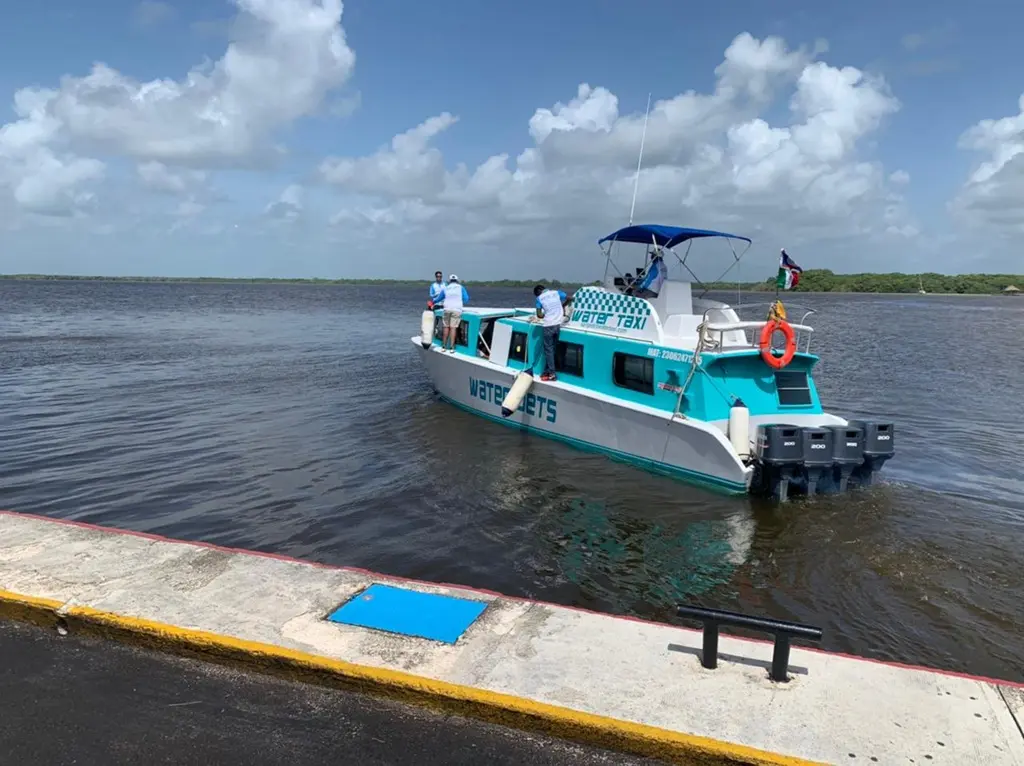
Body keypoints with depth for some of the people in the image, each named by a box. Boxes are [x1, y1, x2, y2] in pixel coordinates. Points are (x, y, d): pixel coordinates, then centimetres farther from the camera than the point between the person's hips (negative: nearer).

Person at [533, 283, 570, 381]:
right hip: (558, 324, 4)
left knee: (548, 349, 3)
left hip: (548, 325, -4)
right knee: (552, 348, 13)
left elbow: (539, 315, -8)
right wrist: (562, 306, 30)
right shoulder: (556, 292, 6)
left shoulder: (540, 298, -2)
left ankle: (552, 374, 0)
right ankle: (547, 371, 17)